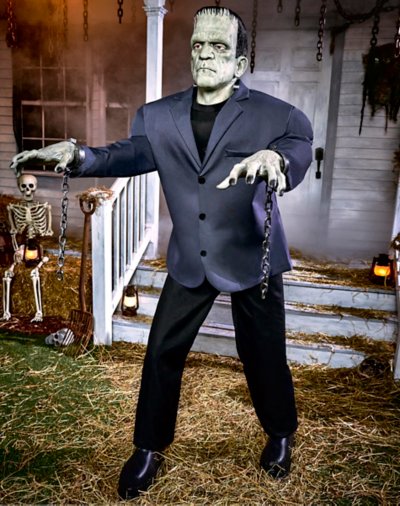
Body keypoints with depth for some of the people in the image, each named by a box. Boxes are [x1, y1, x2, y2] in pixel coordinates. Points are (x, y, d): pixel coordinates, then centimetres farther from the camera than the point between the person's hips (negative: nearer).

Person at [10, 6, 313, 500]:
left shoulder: (273, 113, -9)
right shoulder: (158, 116, 1)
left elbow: (299, 144, -25)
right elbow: (128, 154, -5)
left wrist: (274, 156, -49)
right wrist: (78, 155, -26)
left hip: (252, 257, -2)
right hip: (190, 259, 3)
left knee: (262, 353, 11)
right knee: (161, 351, 7)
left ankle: (280, 434, 42)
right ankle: (149, 449, 30)